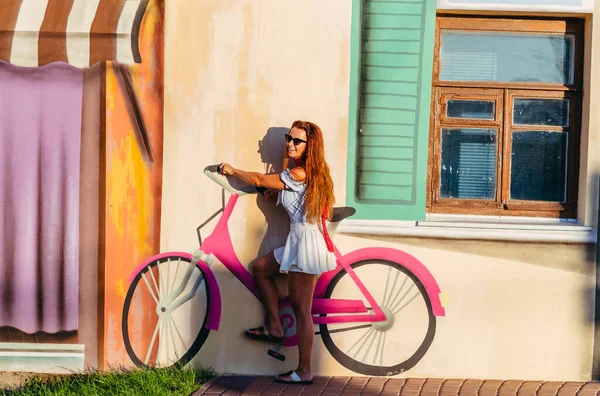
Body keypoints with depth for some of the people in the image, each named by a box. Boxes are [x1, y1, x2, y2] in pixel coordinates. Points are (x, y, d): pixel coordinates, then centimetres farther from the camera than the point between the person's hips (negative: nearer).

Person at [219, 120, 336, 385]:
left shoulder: (298, 174, -16)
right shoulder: (310, 172, 12)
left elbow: (259, 180, -4)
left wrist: (232, 170, 10)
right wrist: (277, 193, 10)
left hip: (305, 242, -10)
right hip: (301, 241, 10)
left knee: (301, 309, -4)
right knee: (260, 268, 23)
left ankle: (303, 373, 3)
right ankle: (274, 328, 25)